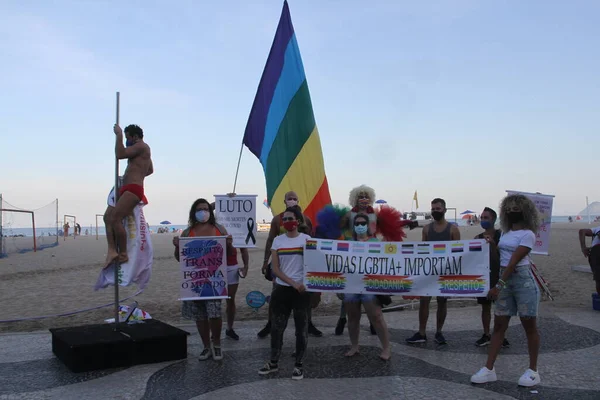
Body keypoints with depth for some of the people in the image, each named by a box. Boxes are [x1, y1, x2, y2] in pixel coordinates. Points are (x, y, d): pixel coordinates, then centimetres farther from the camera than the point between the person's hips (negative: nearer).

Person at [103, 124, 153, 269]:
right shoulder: (141, 150, 26)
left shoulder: (141, 146, -4)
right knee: (107, 216, 2)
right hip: (126, 189, 11)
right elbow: (150, 170, 39)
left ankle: (123, 254, -13)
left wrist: (118, 135, -8)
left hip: (133, 189, -11)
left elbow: (120, 154, -16)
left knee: (115, 218, -20)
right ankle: (112, 250, -10)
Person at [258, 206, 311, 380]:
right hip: (282, 289, 3)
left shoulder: (307, 239, -3)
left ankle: (298, 365, 16)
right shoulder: (277, 240, 4)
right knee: (277, 326, 8)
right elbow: (275, 269, 0)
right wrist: (293, 283, -11)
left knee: (301, 328, 4)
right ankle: (274, 362, 22)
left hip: (302, 290, -2)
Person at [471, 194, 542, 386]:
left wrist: (498, 285, -22)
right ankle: (489, 369, 5)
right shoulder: (506, 233, 13)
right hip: (505, 280, 7)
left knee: (529, 325, 2)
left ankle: (533, 371, 12)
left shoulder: (527, 234, -10)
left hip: (522, 279, -7)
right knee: (499, 325, 5)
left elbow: (514, 261, -18)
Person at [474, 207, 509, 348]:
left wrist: (493, 243, -25)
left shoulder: (501, 235, -4)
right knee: (485, 306, 9)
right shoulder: (478, 238, 8)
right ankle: (486, 335, 18)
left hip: (498, 275, -4)